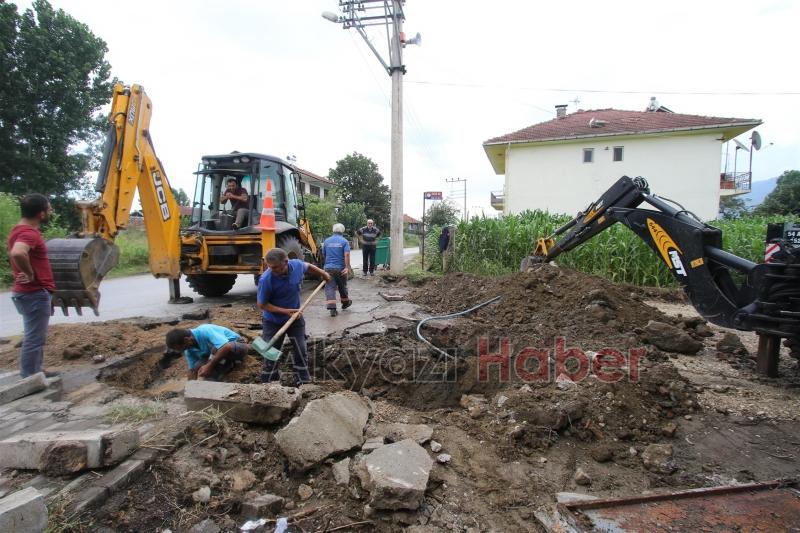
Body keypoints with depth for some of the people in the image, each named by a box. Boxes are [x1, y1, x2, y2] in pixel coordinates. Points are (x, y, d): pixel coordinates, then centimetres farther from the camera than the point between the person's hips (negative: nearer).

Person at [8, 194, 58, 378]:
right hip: (35, 294, -10)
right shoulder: (29, 233, -21)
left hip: (31, 292, 10)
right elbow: (17, 253, -42)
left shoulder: (21, 229, 11)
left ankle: (35, 374, 31)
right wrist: (30, 274, -27)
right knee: (34, 339, -3)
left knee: (35, 337, 20)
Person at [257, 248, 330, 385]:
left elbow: (308, 266, 9)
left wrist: (322, 273, 21)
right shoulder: (266, 279, -29)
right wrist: (285, 311, -26)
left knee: (301, 352, 9)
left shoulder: (297, 265, -18)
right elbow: (262, 304, -18)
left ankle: (303, 383, 26)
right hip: (273, 321, -3)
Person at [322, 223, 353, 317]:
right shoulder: (344, 241, -3)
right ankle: (345, 303, 37)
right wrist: (347, 267, -18)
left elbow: (323, 254, 16)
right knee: (342, 287, 17)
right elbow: (347, 255, -17)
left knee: (330, 287, -2)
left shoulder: (326, 241, 7)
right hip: (340, 268, -1)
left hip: (328, 268, 1)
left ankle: (332, 308, -12)